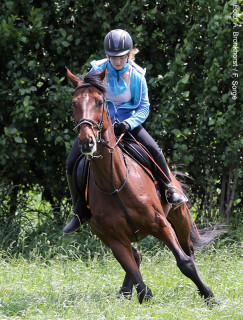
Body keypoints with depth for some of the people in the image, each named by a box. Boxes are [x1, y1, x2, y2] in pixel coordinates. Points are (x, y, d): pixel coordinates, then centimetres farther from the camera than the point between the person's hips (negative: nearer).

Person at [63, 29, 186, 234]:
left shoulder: (136, 76, -9)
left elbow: (143, 108, -7)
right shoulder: (97, 71, -10)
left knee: (155, 151, -21)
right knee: (72, 164, -13)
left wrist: (128, 124, -26)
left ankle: (169, 190, 6)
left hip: (127, 122, 0)